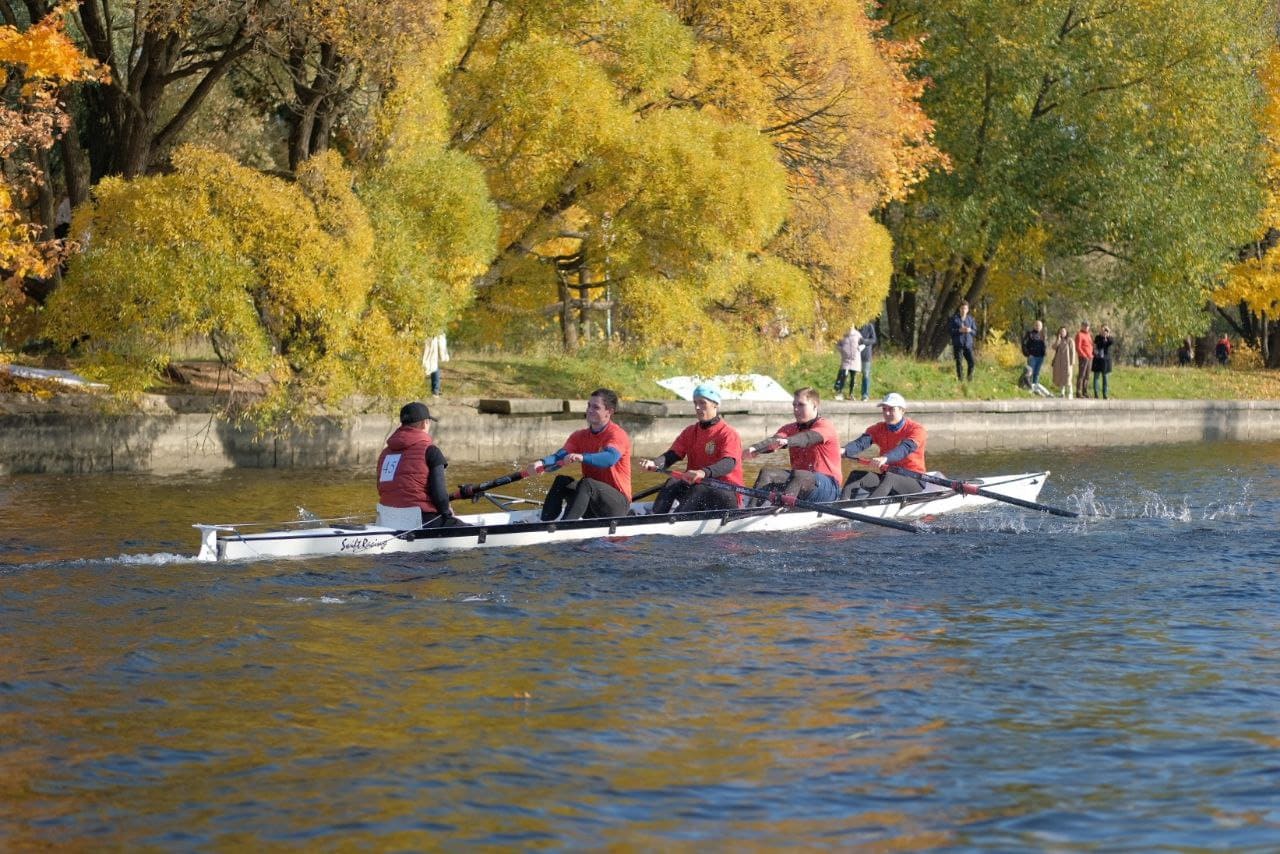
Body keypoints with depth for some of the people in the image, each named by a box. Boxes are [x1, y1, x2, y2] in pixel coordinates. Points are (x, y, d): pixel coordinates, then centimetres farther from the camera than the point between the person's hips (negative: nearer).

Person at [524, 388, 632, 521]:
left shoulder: (617, 434, -11)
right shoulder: (580, 436, 8)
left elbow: (610, 458, -33)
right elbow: (560, 456, -9)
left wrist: (582, 457, -51)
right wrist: (541, 463, -32)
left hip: (618, 504, -6)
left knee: (587, 483, -31)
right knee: (562, 481, -14)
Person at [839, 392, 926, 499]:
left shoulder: (916, 429, -7)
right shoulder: (878, 429, 7)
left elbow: (905, 448, -28)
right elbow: (861, 442, -12)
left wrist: (885, 458, -49)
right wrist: (844, 451, -36)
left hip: (913, 480, -6)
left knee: (889, 478, -37)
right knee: (856, 475, -16)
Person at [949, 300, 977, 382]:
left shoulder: (971, 319, 10)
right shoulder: (954, 318, 1)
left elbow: (975, 332, 13)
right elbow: (950, 331, -2)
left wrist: (970, 330, -9)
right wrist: (959, 330, -16)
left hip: (968, 344, 2)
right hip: (958, 344, -2)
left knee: (971, 362, -8)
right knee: (958, 363, -3)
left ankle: (969, 378, 7)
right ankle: (960, 378, 4)